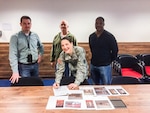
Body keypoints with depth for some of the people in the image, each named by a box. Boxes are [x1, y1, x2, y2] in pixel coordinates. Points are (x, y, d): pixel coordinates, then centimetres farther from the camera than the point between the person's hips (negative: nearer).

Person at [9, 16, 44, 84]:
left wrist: (40, 55, 5)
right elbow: (13, 55, -18)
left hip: (35, 65, 5)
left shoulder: (35, 36, 5)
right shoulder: (15, 37, -10)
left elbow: (41, 47, 24)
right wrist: (15, 71, -27)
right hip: (23, 66, -5)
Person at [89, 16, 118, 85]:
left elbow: (115, 50, -7)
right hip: (93, 65, 6)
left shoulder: (109, 36, -11)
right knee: (96, 85, 18)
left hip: (104, 66, -5)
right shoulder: (91, 36, 5)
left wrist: (110, 60, -1)